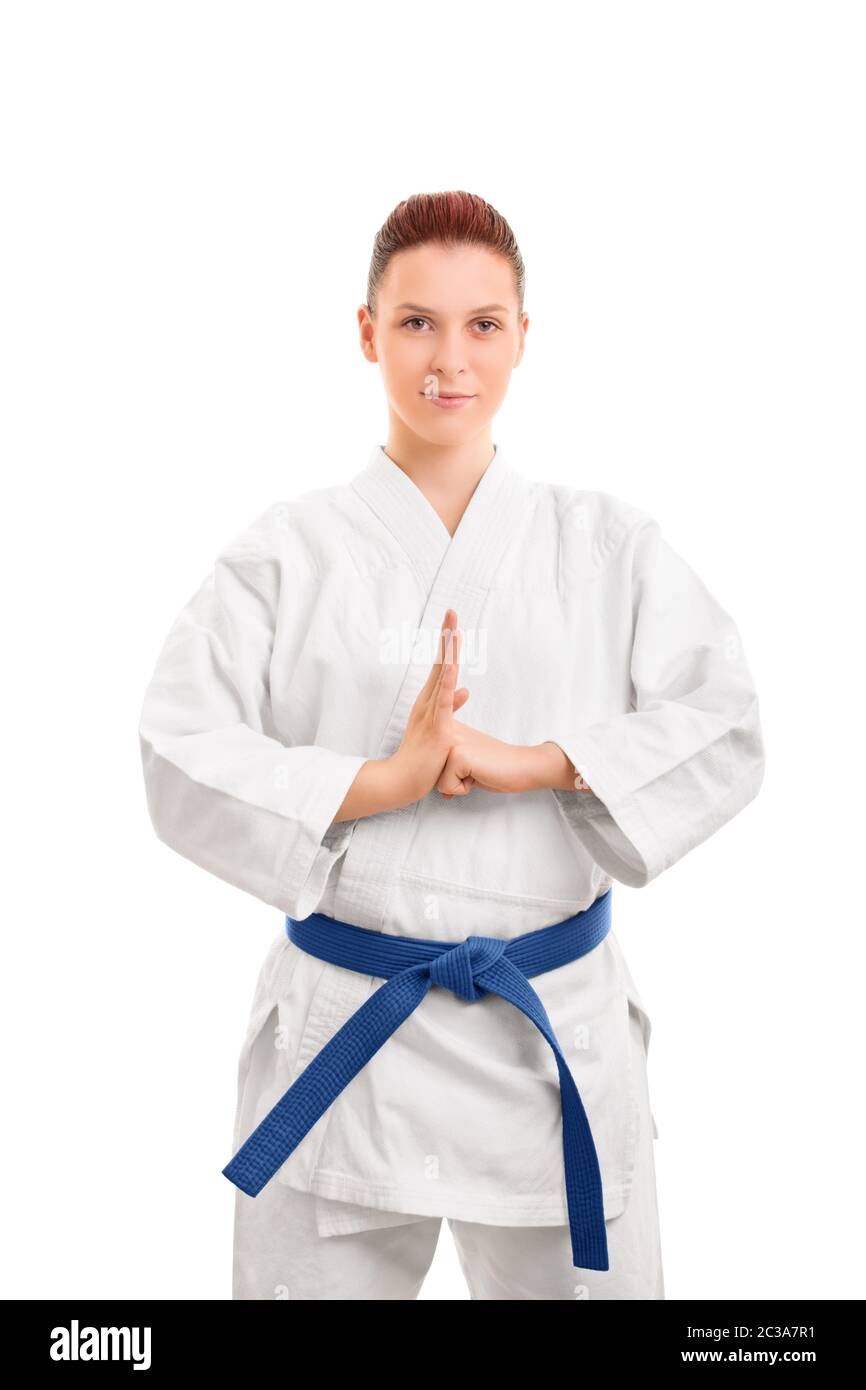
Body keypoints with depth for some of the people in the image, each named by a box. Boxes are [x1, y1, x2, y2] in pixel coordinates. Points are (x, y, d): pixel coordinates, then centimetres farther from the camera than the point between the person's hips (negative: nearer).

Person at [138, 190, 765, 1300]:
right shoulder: (287, 553, -1)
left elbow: (724, 735, -4)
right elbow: (183, 767, -7)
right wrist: (386, 780, -20)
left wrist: (536, 763, -17)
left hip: (558, 1034, 1)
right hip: (341, 1031, -1)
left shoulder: (607, 546, 3)